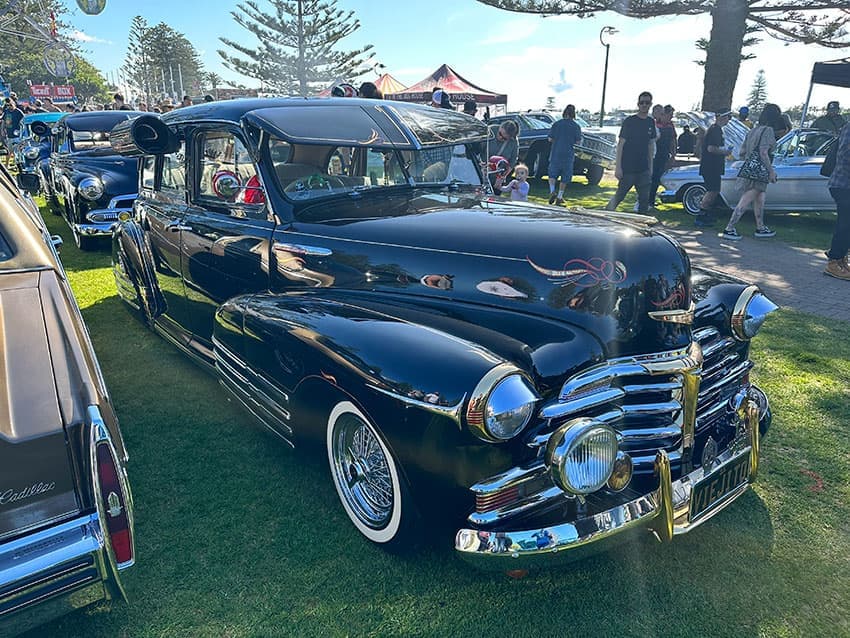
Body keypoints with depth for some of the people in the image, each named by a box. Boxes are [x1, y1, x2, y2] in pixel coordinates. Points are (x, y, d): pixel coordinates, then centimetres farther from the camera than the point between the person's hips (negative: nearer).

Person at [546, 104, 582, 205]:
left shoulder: (556, 124, -4)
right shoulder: (576, 126, -4)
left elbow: (550, 139, -1)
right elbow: (578, 141, -1)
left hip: (555, 154, 0)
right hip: (568, 155, 0)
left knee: (552, 174, 12)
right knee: (565, 177, 12)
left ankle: (552, 192, -9)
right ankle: (559, 197, 14)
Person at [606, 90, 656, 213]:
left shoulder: (651, 122, 10)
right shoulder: (629, 121, -5)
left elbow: (651, 145, 17)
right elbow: (620, 144, -7)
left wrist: (650, 166, 13)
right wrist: (618, 167, -13)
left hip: (644, 170, 5)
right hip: (627, 168, -5)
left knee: (644, 199, 4)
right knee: (619, 196, 0)